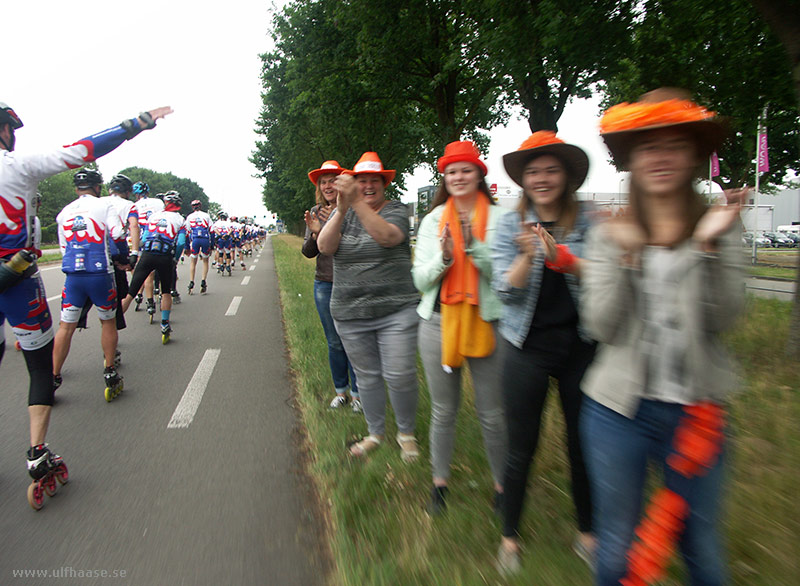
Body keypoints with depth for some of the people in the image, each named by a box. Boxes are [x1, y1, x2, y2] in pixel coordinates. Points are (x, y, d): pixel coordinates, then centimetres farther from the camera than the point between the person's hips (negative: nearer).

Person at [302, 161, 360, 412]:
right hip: (324, 285, 4)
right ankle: (341, 390, 29)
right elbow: (308, 252, 6)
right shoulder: (315, 212, 6)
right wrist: (315, 233, -14)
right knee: (334, 342, 13)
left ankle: (357, 393, 18)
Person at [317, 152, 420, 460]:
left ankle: (406, 432, 22)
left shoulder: (396, 210, -1)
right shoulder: (342, 213, 9)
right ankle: (375, 433, 33)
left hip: (395, 311, -3)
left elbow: (387, 236, -23)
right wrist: (341, 210, -24)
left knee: (399, 376, -4)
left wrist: (357, 203, -32)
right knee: (367, 377, 13)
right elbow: (324, 247, -9)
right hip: (350, 314, 3)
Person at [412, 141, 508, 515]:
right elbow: (420, 280, 2)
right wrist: (444, 257, -16)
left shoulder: (498, 218, 0)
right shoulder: (433, 220, 6)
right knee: (443, 411, 14)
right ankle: (439, 481, 33)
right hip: (438, 323, 2)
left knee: (492, 414, 6)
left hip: (485, 324, -1)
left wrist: (474, 246, -20)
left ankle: (501, 485, 29)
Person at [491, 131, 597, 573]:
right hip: (527, 348, 0)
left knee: (582, 442, 13)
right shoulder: (510, 225, -1)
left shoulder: (588, 221, 0)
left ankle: (586, 529, 39)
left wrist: (564, 259, -21)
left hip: (580, 346, 1)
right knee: (521, 448, 8)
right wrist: (528, 255, -23)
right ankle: (510, 534, 31)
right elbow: (506, 291, -7)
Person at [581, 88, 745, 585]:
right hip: (619, 408, 0)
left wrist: (711, 245, -21)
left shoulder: (719, 227, 0)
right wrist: (624, 255, -20)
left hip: (696, 411, 1)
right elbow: (601, 326, -10)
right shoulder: (609, 234, -1)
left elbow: (724, 318, -10)